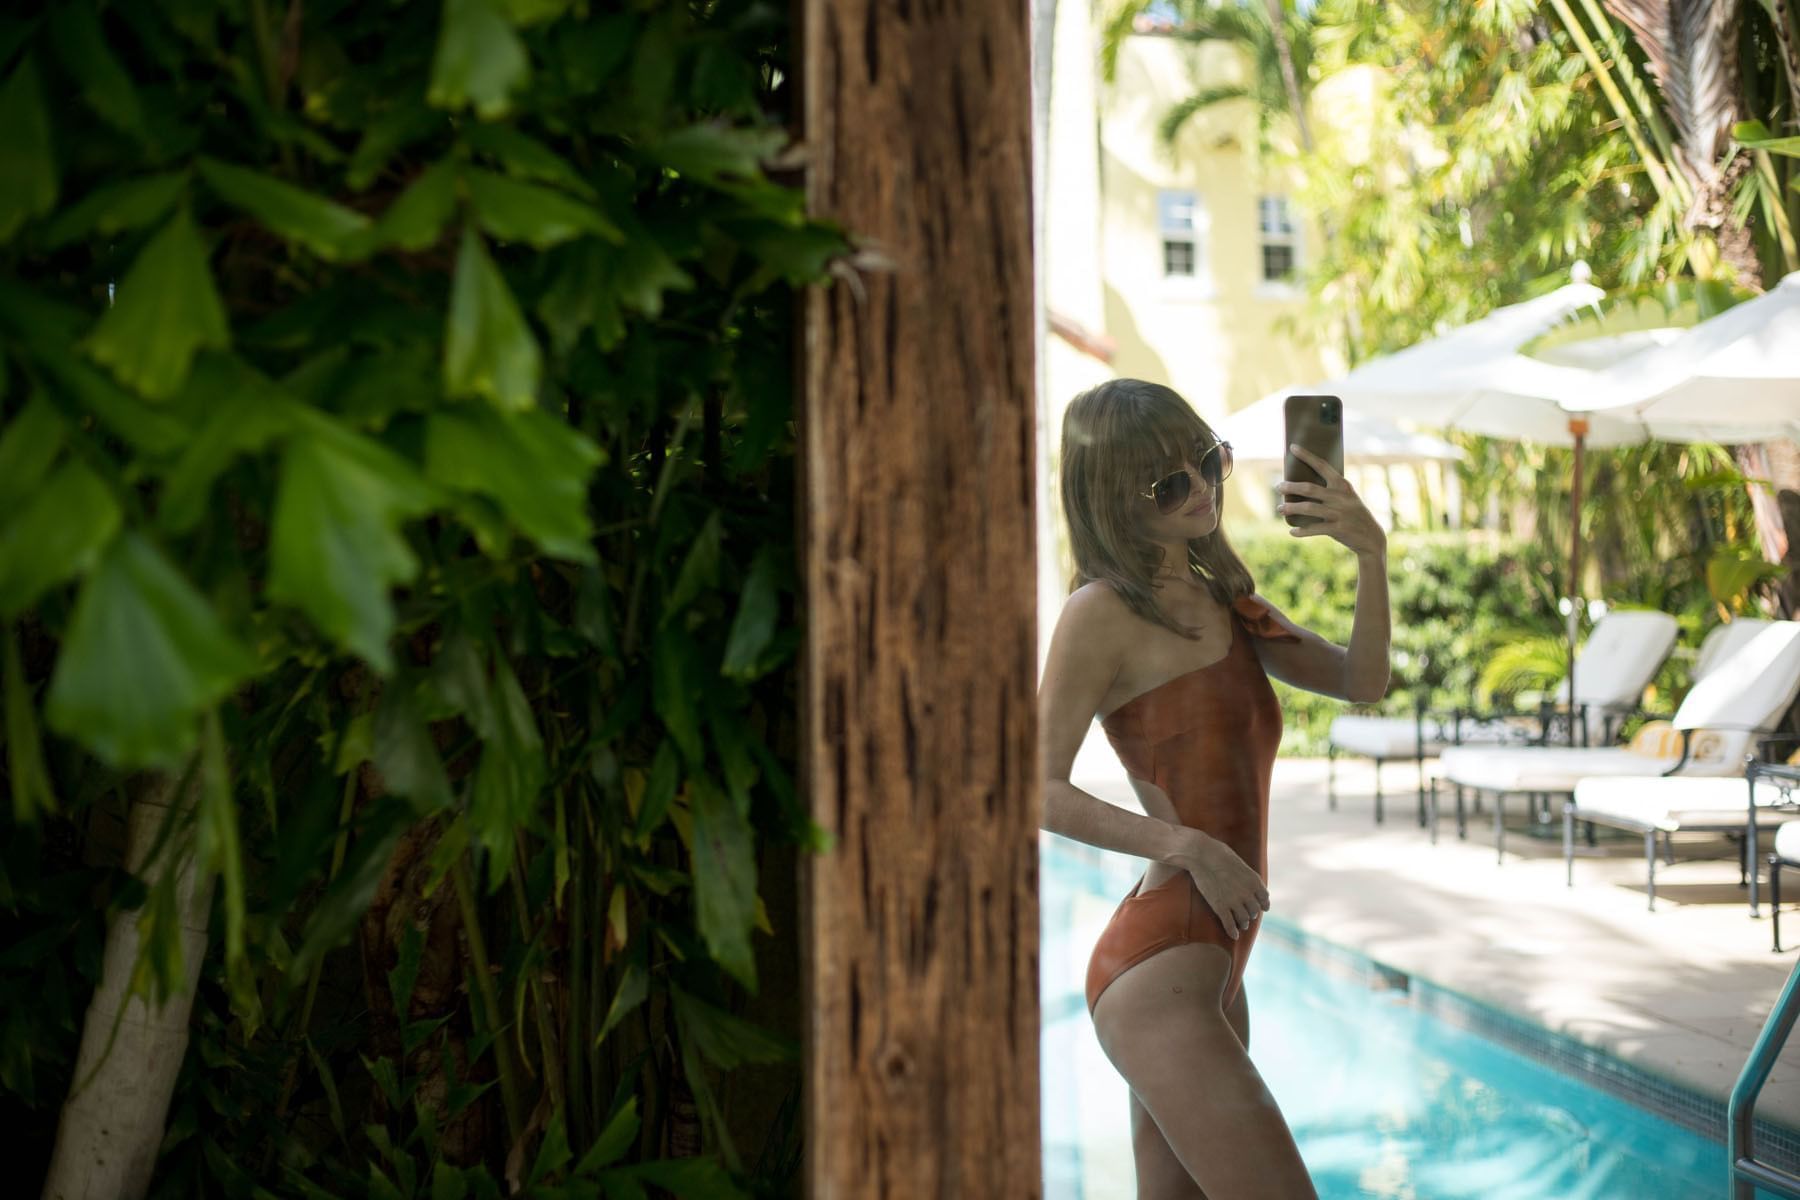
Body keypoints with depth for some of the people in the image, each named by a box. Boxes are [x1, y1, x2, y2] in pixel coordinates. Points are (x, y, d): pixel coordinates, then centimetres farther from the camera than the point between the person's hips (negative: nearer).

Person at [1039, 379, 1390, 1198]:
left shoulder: (1220, 600, 17)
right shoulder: (1102, 613, -8)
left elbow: (1361, 681, 13)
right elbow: (1040, 790, -13)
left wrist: (1370, 552, -1)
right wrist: (1189, 845, -22)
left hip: (1213, 972, 9)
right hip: (1157, 968, -9)